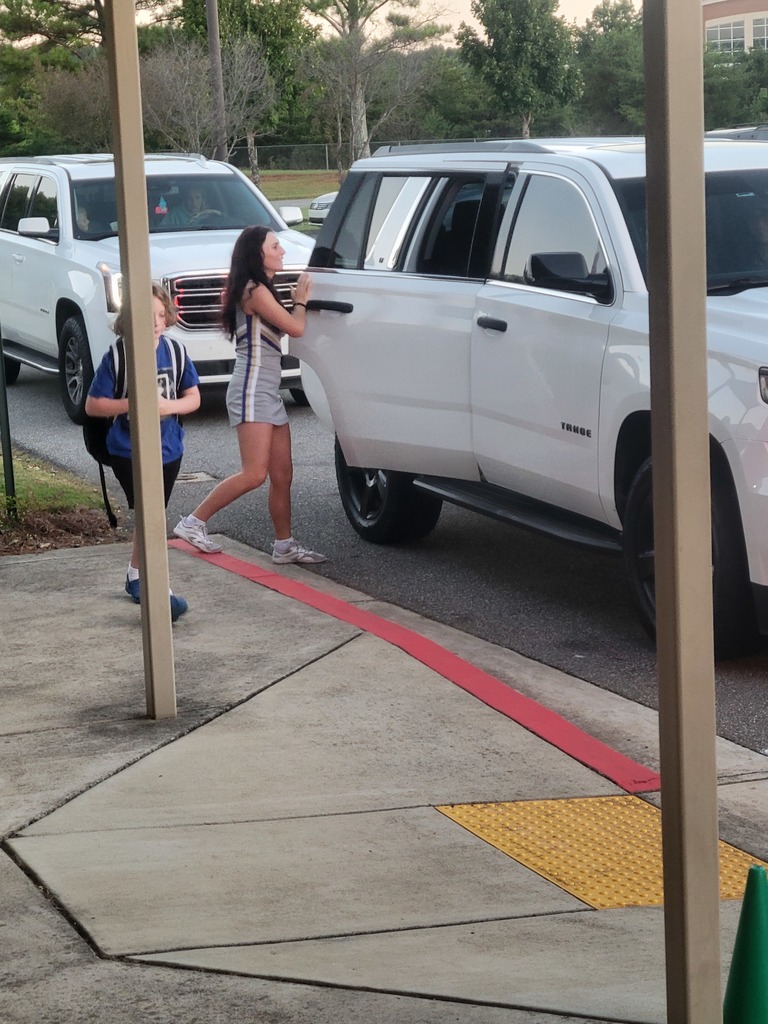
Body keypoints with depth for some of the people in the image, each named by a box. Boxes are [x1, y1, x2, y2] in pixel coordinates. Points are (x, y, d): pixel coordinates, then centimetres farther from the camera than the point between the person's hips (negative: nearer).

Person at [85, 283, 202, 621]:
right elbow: (92, 405, -9)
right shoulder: (118, 355, -13)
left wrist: (169, 406, -18)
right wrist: (132, 403, -22)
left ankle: (136, 577, 36)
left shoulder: (174, 351, -3)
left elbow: (193, 398, 3)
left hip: (168, 450, 4)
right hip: (129, 451, -4)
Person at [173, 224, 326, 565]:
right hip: (252, 390, -10)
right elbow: (295, 328, -13)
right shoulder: (255, 291, -13)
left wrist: (299, 301, 7)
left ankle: (285, 545, 10)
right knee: (254, 474, -14)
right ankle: (193, 523, -6)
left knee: (282, 476, 6)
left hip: (269, 393, 10)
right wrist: (300, 301, 4)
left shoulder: (259, 291, 19)